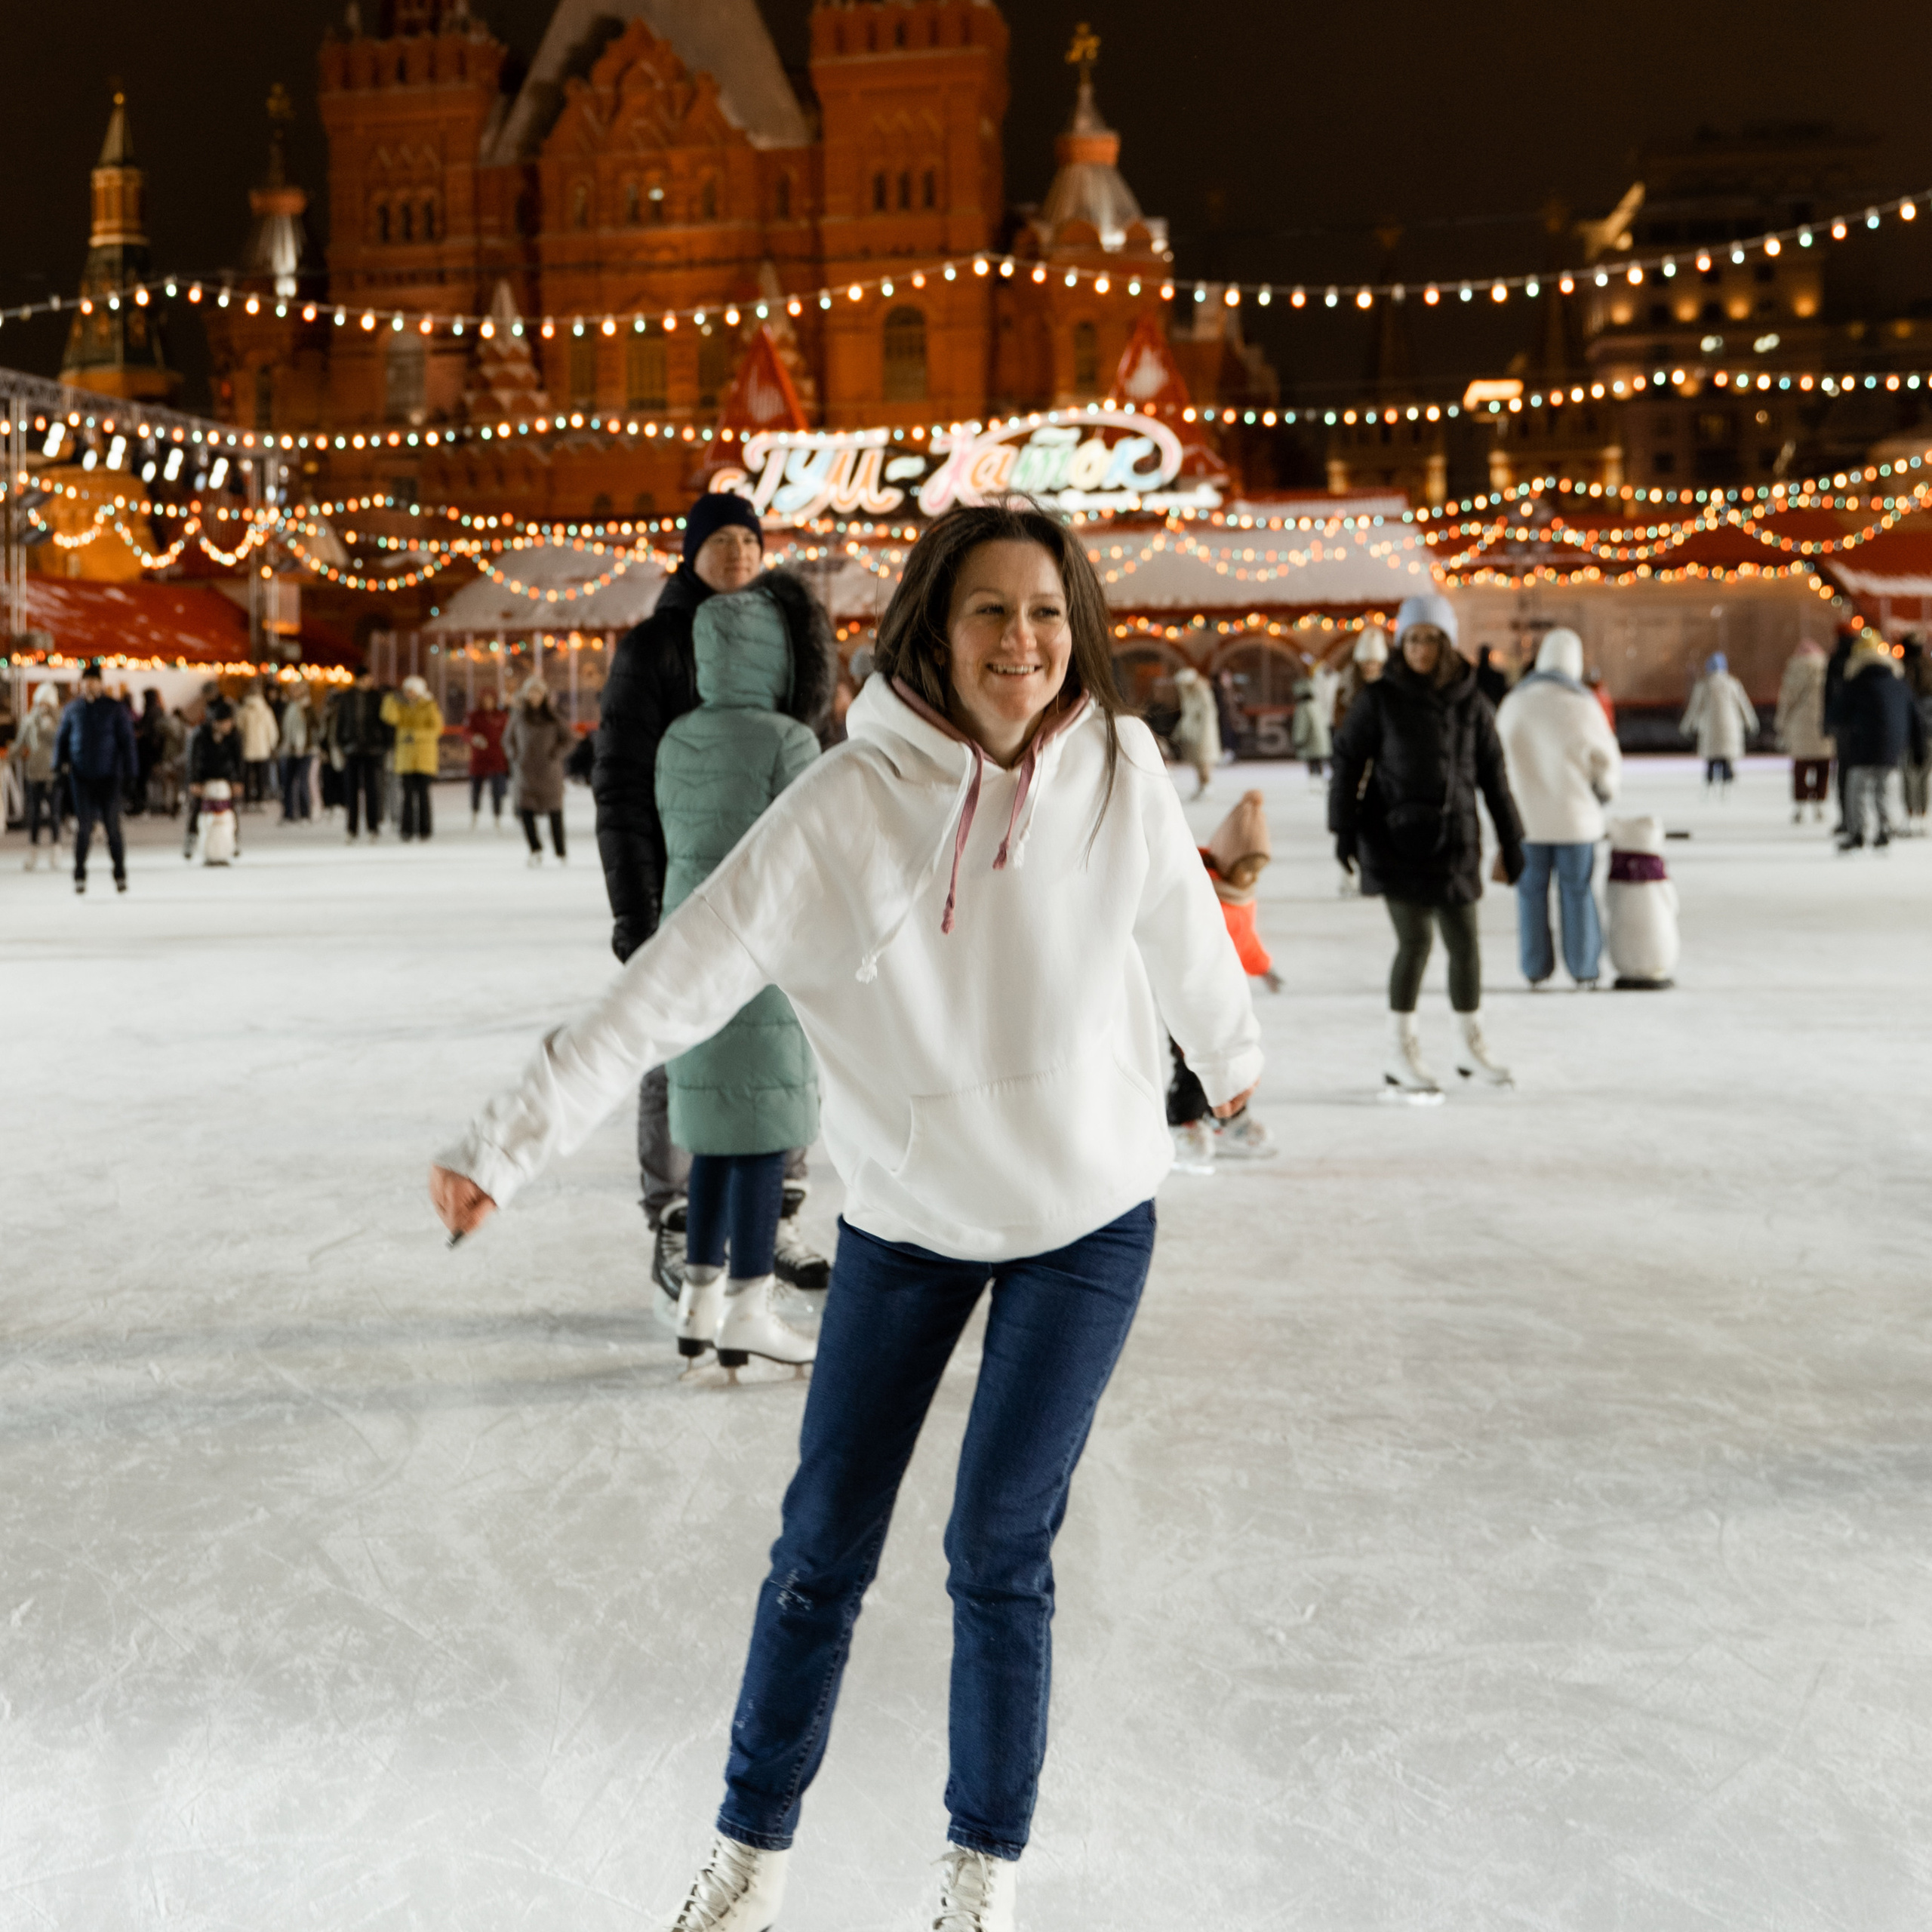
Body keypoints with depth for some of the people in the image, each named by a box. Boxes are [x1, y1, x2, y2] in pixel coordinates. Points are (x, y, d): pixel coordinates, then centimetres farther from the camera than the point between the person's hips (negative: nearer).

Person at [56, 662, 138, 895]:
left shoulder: (115, 708, 2)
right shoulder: (72, 710, 9)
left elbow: (127, 740, 2)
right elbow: (62, 739, 16)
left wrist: (129, 770, -3)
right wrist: (60, 763, 2)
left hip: (109, 776, -2)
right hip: (82, 777, 2)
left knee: (112, 827, -1)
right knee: (83, 827, -2)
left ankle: (120, 875, 11)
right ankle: (80, 876, 5)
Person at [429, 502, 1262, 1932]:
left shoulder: (1120, 770, -13)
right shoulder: (844, 807, -19)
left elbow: (1181, 930, 6)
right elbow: (671, 988, -19)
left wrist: (1230, 1054, 24)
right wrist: (508, 1145, -20)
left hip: (1087, 1216, 0)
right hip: (903, 1214, 0)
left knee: (1000, 1550, 1)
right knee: (825, 1544, 8)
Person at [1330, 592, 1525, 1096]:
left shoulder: (1470, 700, 4)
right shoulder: (1381, 698, -4)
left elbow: (1492, 772, 9)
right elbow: (1347, 759, -1)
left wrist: (1511, 839, 10)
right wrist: (1344, 828, -7)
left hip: (1455, 837, 3)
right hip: (1397, 837, -3)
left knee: (1464, 942, 8)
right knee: (1415, 942, -8)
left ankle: (1472, 1047, 25)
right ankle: (1401, 1053, 5)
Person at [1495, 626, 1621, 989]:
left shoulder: (1512, 704, 0)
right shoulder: (1581, 706, -11)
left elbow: (1500, 758, 9)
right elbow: (1606, 758, -2)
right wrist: (1605, 791, 19)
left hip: (1525, 815, 2)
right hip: (1574, 816, -2)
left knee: (1531, 891, 9)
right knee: (1577, 891, 6)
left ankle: (1536, 968, 12)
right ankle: (1583, 968, 11)